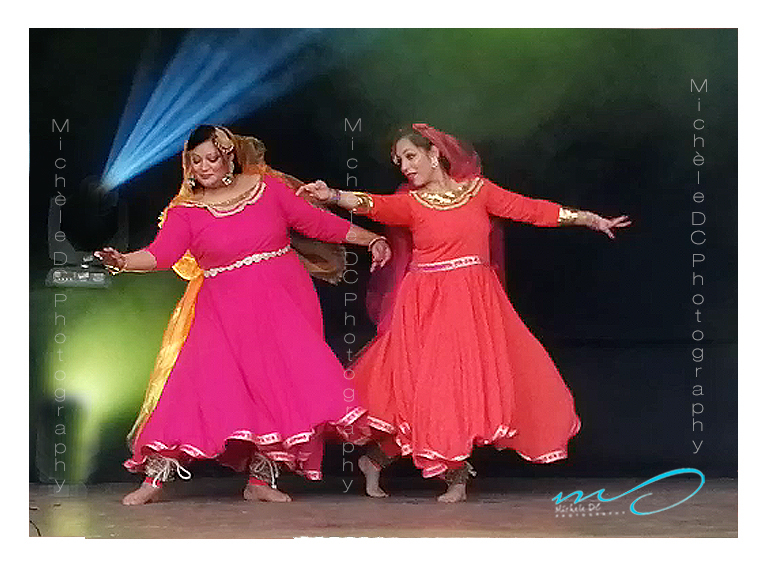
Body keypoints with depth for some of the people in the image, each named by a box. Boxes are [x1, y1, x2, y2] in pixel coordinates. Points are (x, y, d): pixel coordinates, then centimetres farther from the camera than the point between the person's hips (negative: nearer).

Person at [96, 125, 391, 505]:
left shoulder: (268, 188, 4)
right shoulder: (185, 211, 2)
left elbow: (318, 222, 8)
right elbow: (161, 253, -13)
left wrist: (371, 239, 6)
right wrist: (123, 261, -32)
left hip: (282, 302, 1)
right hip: (222, 312, -1)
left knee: (278, 387, -9)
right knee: (196, 382, -13)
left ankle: (260, 480, 4)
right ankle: (154, 478, -6)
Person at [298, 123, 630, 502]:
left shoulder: (477, 189, 5)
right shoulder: (410, 202, -1)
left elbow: (530, 209, 8)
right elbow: (374, 205, -19)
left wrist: (591, 219, 9)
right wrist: (333, 196, -39)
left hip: (476, 302, 3)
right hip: (430, 305, -3)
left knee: (475, 381, 2)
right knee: (431, 385, -9)